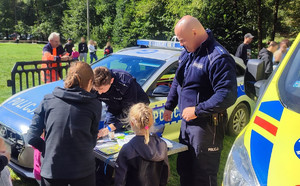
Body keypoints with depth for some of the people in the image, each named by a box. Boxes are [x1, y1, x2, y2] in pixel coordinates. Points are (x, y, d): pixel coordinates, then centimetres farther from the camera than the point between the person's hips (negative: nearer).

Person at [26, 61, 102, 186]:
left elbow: (31, 138, 0)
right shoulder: (95, 105, -2)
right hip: (83, 171, -1)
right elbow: (92, 141, 4)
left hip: (51, 170, 1)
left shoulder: (48, 101, 2)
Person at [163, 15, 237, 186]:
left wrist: (197, 110, -23)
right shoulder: (187, 53, 8)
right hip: (187, 121, 9)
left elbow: (228, 96, -27)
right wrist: (169, 106, 23)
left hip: (206, 125, -9)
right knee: (184, 168, 22)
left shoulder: (218, 57, -22)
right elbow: (177, 82, 22)